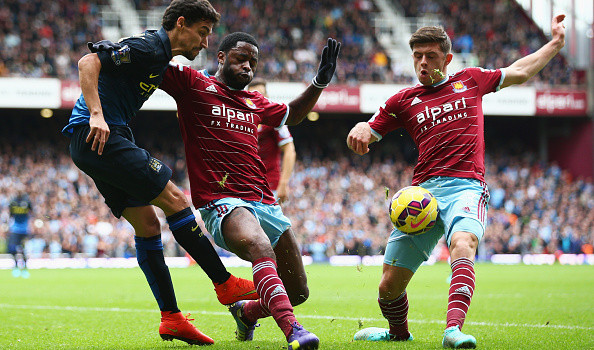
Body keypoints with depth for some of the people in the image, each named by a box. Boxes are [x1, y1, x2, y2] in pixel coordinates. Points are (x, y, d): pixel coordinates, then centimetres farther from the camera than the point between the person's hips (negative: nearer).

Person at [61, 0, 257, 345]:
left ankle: (171, 317, 5)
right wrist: (96, 116, -30)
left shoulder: (159, 57, 19)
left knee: (148, 223, 6)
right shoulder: (148, 47, -12)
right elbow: (89, 62, -22)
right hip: (98, 136, -11)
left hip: (108, 137, 11)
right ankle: (226, 285, -5)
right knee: (175, 199, -11)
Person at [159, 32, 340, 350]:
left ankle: (246, 312, 37)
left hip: (264, 203, 7)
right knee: (260, 247, -39)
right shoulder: (193, 84, 5)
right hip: (221, 202, -7)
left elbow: (292, 115, 40)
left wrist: (320, 81, 29)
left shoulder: (254, 102, 23)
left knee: (298, 292, 7)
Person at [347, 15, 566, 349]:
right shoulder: (403, 101, 17)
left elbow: (520, 72, 31)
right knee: (390, 285, 0)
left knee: (462, 245, -37)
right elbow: (366, 134, 20)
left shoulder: (471, 80, 18)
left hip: (466, 187, -2)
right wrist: (359, 131, -3)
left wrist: (556, 42, 34)